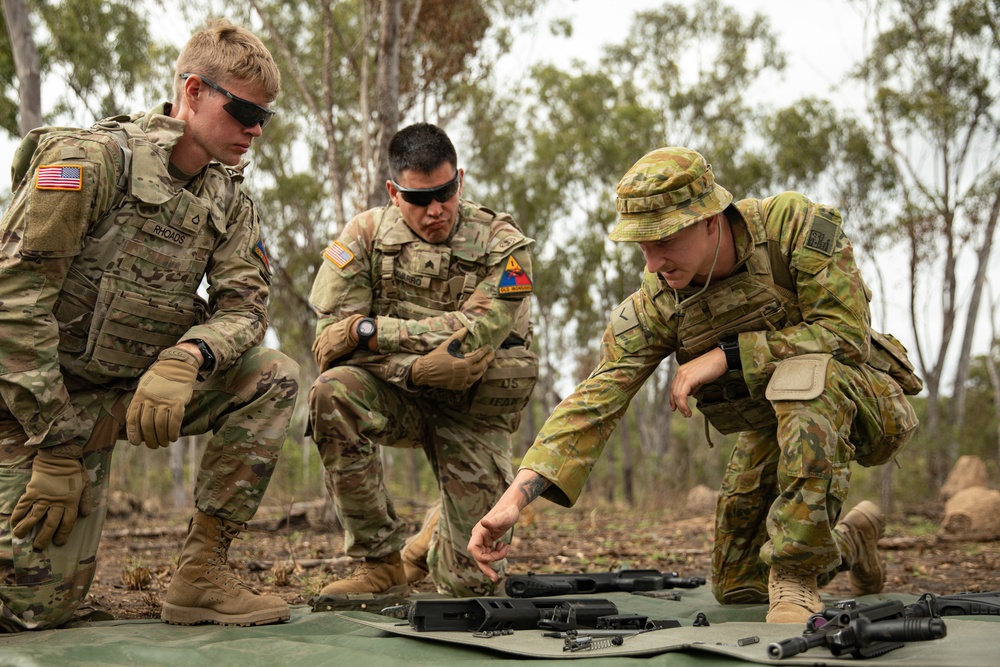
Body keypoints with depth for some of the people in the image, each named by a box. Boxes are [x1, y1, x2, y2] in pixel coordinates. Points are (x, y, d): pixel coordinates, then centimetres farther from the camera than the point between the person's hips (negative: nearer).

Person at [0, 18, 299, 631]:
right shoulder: (93, 159, -17)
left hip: (137, 392, 6)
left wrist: (185, 360, -28)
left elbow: (244, 302, -4)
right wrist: (58, 449, -22)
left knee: (274, 378, -14)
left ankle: (202, 573, -11)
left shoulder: (230, 199, 5)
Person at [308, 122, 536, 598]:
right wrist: (417, 365, -26)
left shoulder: (501, 244, -8)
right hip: (397, 397, 1)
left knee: (469, 582, -7)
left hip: (474, 411, 0)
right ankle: (381, 561, -19)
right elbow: (331, 337, -14)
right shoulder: (366, 235, -6)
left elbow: (473, 335, -21)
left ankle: (433, 542, 35)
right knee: (334, 392, -36)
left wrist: (371, 330, -23)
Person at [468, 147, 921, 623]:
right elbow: (595, 401, -21)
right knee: (737, 588, 7)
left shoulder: (794, 225, -26)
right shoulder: (655, 305, -16)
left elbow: (848, 333, -31)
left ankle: (796, 575, -28)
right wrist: (515, 497, -33)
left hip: (855, 398, -5)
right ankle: (850, 541, 35)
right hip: (772, 423, 5)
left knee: (806, 371, -41)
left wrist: (726, 354, -32)